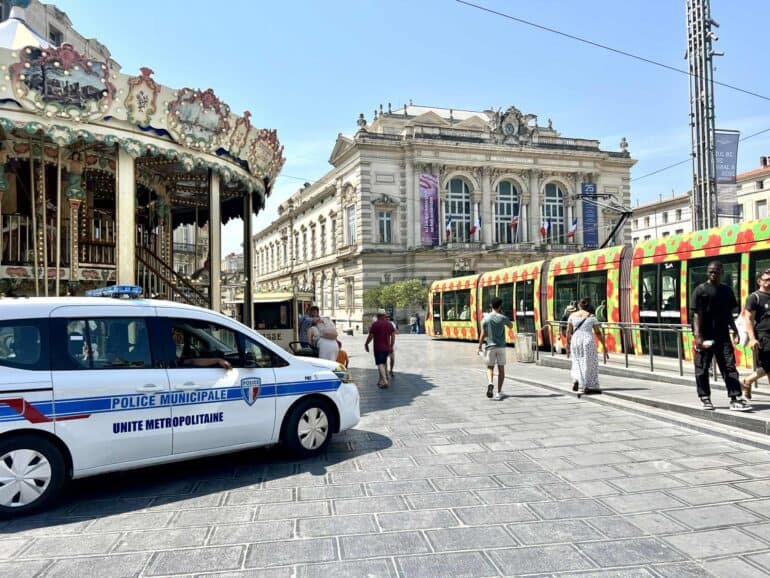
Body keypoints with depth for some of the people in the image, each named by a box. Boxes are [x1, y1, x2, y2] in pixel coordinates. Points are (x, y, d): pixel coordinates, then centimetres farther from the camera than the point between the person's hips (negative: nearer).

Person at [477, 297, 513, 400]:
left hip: (490, 346, 0)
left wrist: (480, 347, 5)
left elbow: (483, 334, -3)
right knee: (501, 369, 9)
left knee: (490, 367, 10)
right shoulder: (502, 318, -5)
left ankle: (490, 383, -19)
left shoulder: (486, 318, -4)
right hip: (501, 346, 0)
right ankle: (499, 392, 9)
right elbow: (511, 326, 15)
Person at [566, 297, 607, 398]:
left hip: (575, 341, 2)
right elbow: (598, 333, 0)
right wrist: (604, 346, 8)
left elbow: (568, 332, 2)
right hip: (588, 341, -2)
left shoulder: (572, 315, 3)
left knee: (578, 362, 17)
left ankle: (576, 379, -7)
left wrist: (568, 344, 11)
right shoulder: (592, 316, 0)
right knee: (588, 364, 8)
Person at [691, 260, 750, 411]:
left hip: (723, 336, 4)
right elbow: (696, 314, -10)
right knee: (702, 369, 4)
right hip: (705, 337, -4)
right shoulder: (701, 290, -5)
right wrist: (697, 336, -18)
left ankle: (736, 399, 1)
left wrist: (734, 330, 13)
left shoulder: (727, 290, 12)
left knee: (730, 367, 0)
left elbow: (728, 313, 20)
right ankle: (705, 398, 16)